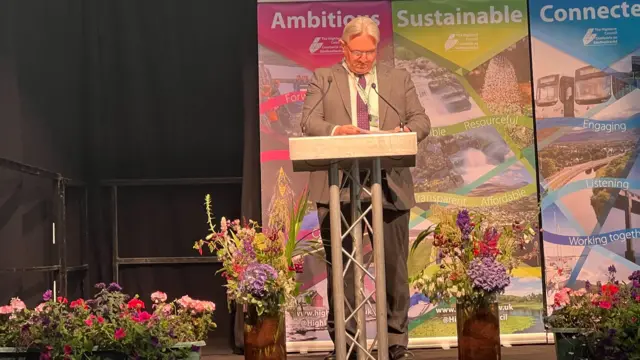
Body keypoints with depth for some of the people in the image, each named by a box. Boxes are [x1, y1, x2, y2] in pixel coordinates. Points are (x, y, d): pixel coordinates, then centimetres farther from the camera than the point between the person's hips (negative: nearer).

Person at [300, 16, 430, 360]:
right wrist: (336, 130, -23)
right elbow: (308, 122, -2)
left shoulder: (399, 79, 15)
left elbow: (421, 121, 8)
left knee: (394, 266, 4)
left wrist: (404, 131, -15)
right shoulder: (323, 78, 10)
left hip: (389, 185, 1)